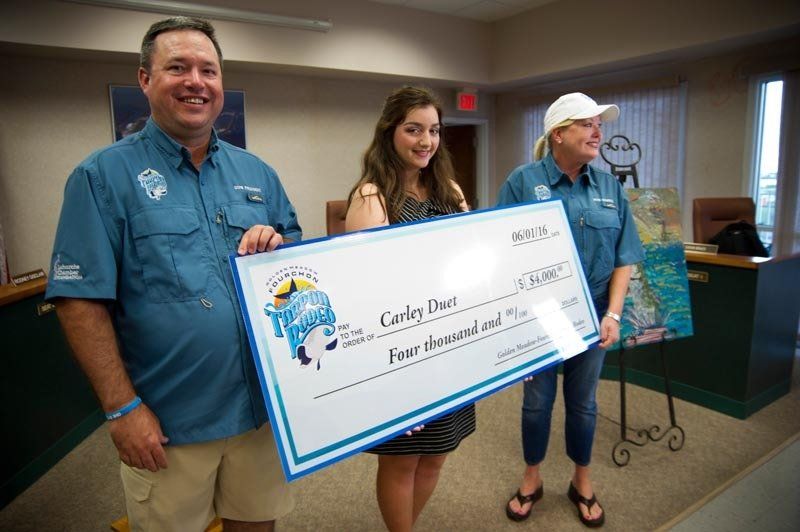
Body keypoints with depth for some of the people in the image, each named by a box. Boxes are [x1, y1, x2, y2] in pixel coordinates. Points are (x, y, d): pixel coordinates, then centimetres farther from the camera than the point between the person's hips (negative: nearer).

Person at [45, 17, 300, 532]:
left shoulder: (257, 173, 7)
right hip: (166, 421, -3)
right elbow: (80, 301, -10)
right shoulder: (104, 175, -6)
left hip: (262, 405, 4)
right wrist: (122, 407, -12)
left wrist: (278, 248, -12)